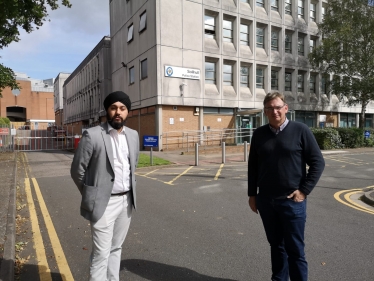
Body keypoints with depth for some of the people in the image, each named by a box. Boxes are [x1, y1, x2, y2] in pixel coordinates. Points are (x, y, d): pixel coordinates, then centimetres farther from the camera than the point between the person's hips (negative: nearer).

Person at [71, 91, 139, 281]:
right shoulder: (92, 135, -13)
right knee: (101, 253, 4)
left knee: (116, 248, 20)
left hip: (127, 201, 5)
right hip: (104, 203, -5)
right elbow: (77, 170, -6)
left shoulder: (133, 135, 4)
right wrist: (92, 195, 2)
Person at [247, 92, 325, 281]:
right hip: (265, 201, 3)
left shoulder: (300, 130, -5)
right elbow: (252, 166, 9)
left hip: (292, 201, -3)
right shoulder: (259, 134, 4)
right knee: (276, 245, 17)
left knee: (295, 249, 8)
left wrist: (304, 191, -8)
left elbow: (317, 162, -3)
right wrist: (252, 194, 7)